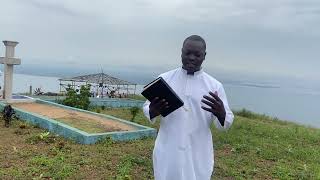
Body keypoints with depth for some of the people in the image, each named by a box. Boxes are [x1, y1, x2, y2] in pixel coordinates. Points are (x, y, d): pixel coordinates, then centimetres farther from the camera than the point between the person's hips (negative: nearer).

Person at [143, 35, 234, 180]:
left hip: (198, 156, 0)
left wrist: (221, 113, -23)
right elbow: (146, 107, 3)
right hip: (167, 153, 1)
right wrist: (153, 111, -20)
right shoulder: (164, 79, 0)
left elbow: (226, 123, 0)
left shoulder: (215, 85, -2)